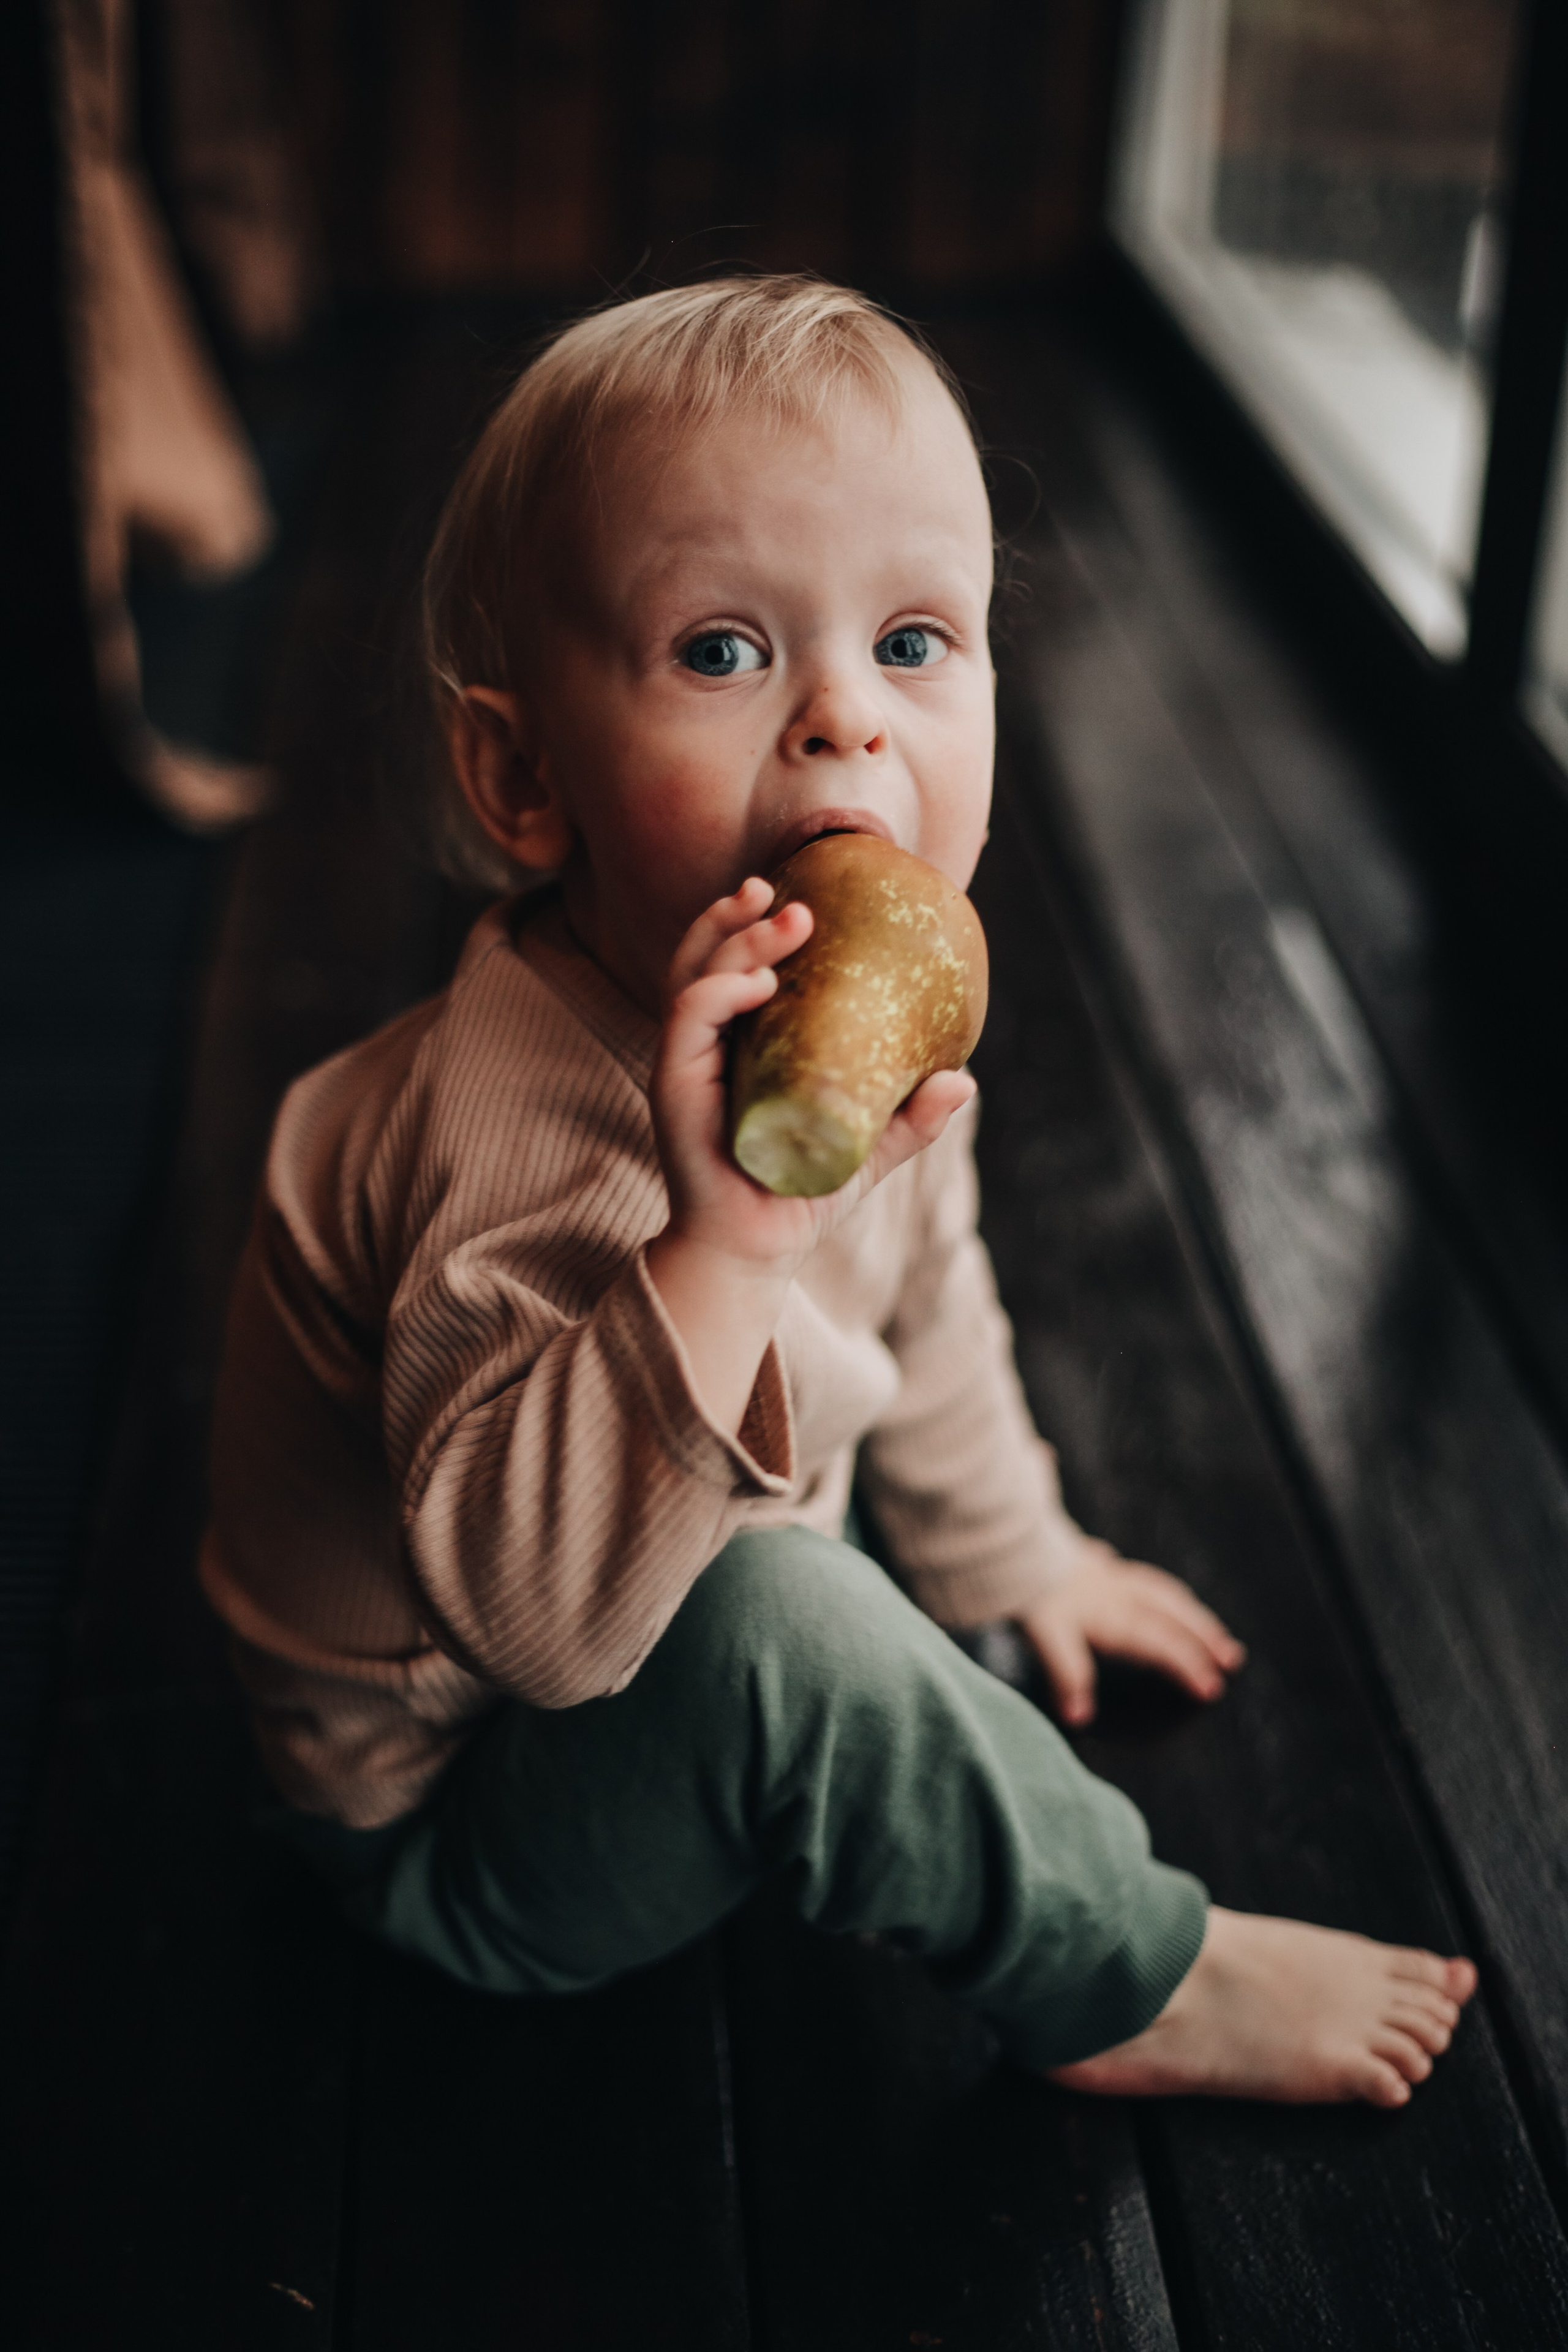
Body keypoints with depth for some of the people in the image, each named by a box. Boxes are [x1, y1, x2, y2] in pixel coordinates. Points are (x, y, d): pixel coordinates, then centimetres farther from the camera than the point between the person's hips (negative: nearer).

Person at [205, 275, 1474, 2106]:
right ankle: (1127, 1982, -10)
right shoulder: (539, 1129, -36)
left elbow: (921, 1302, 12)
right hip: (444, 1835, -9)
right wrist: (722, 1248, -56)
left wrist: (1012, 1557, 26)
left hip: (641, 1697, 9)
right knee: (773, 1621, -33)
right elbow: (525, 1602, -44)